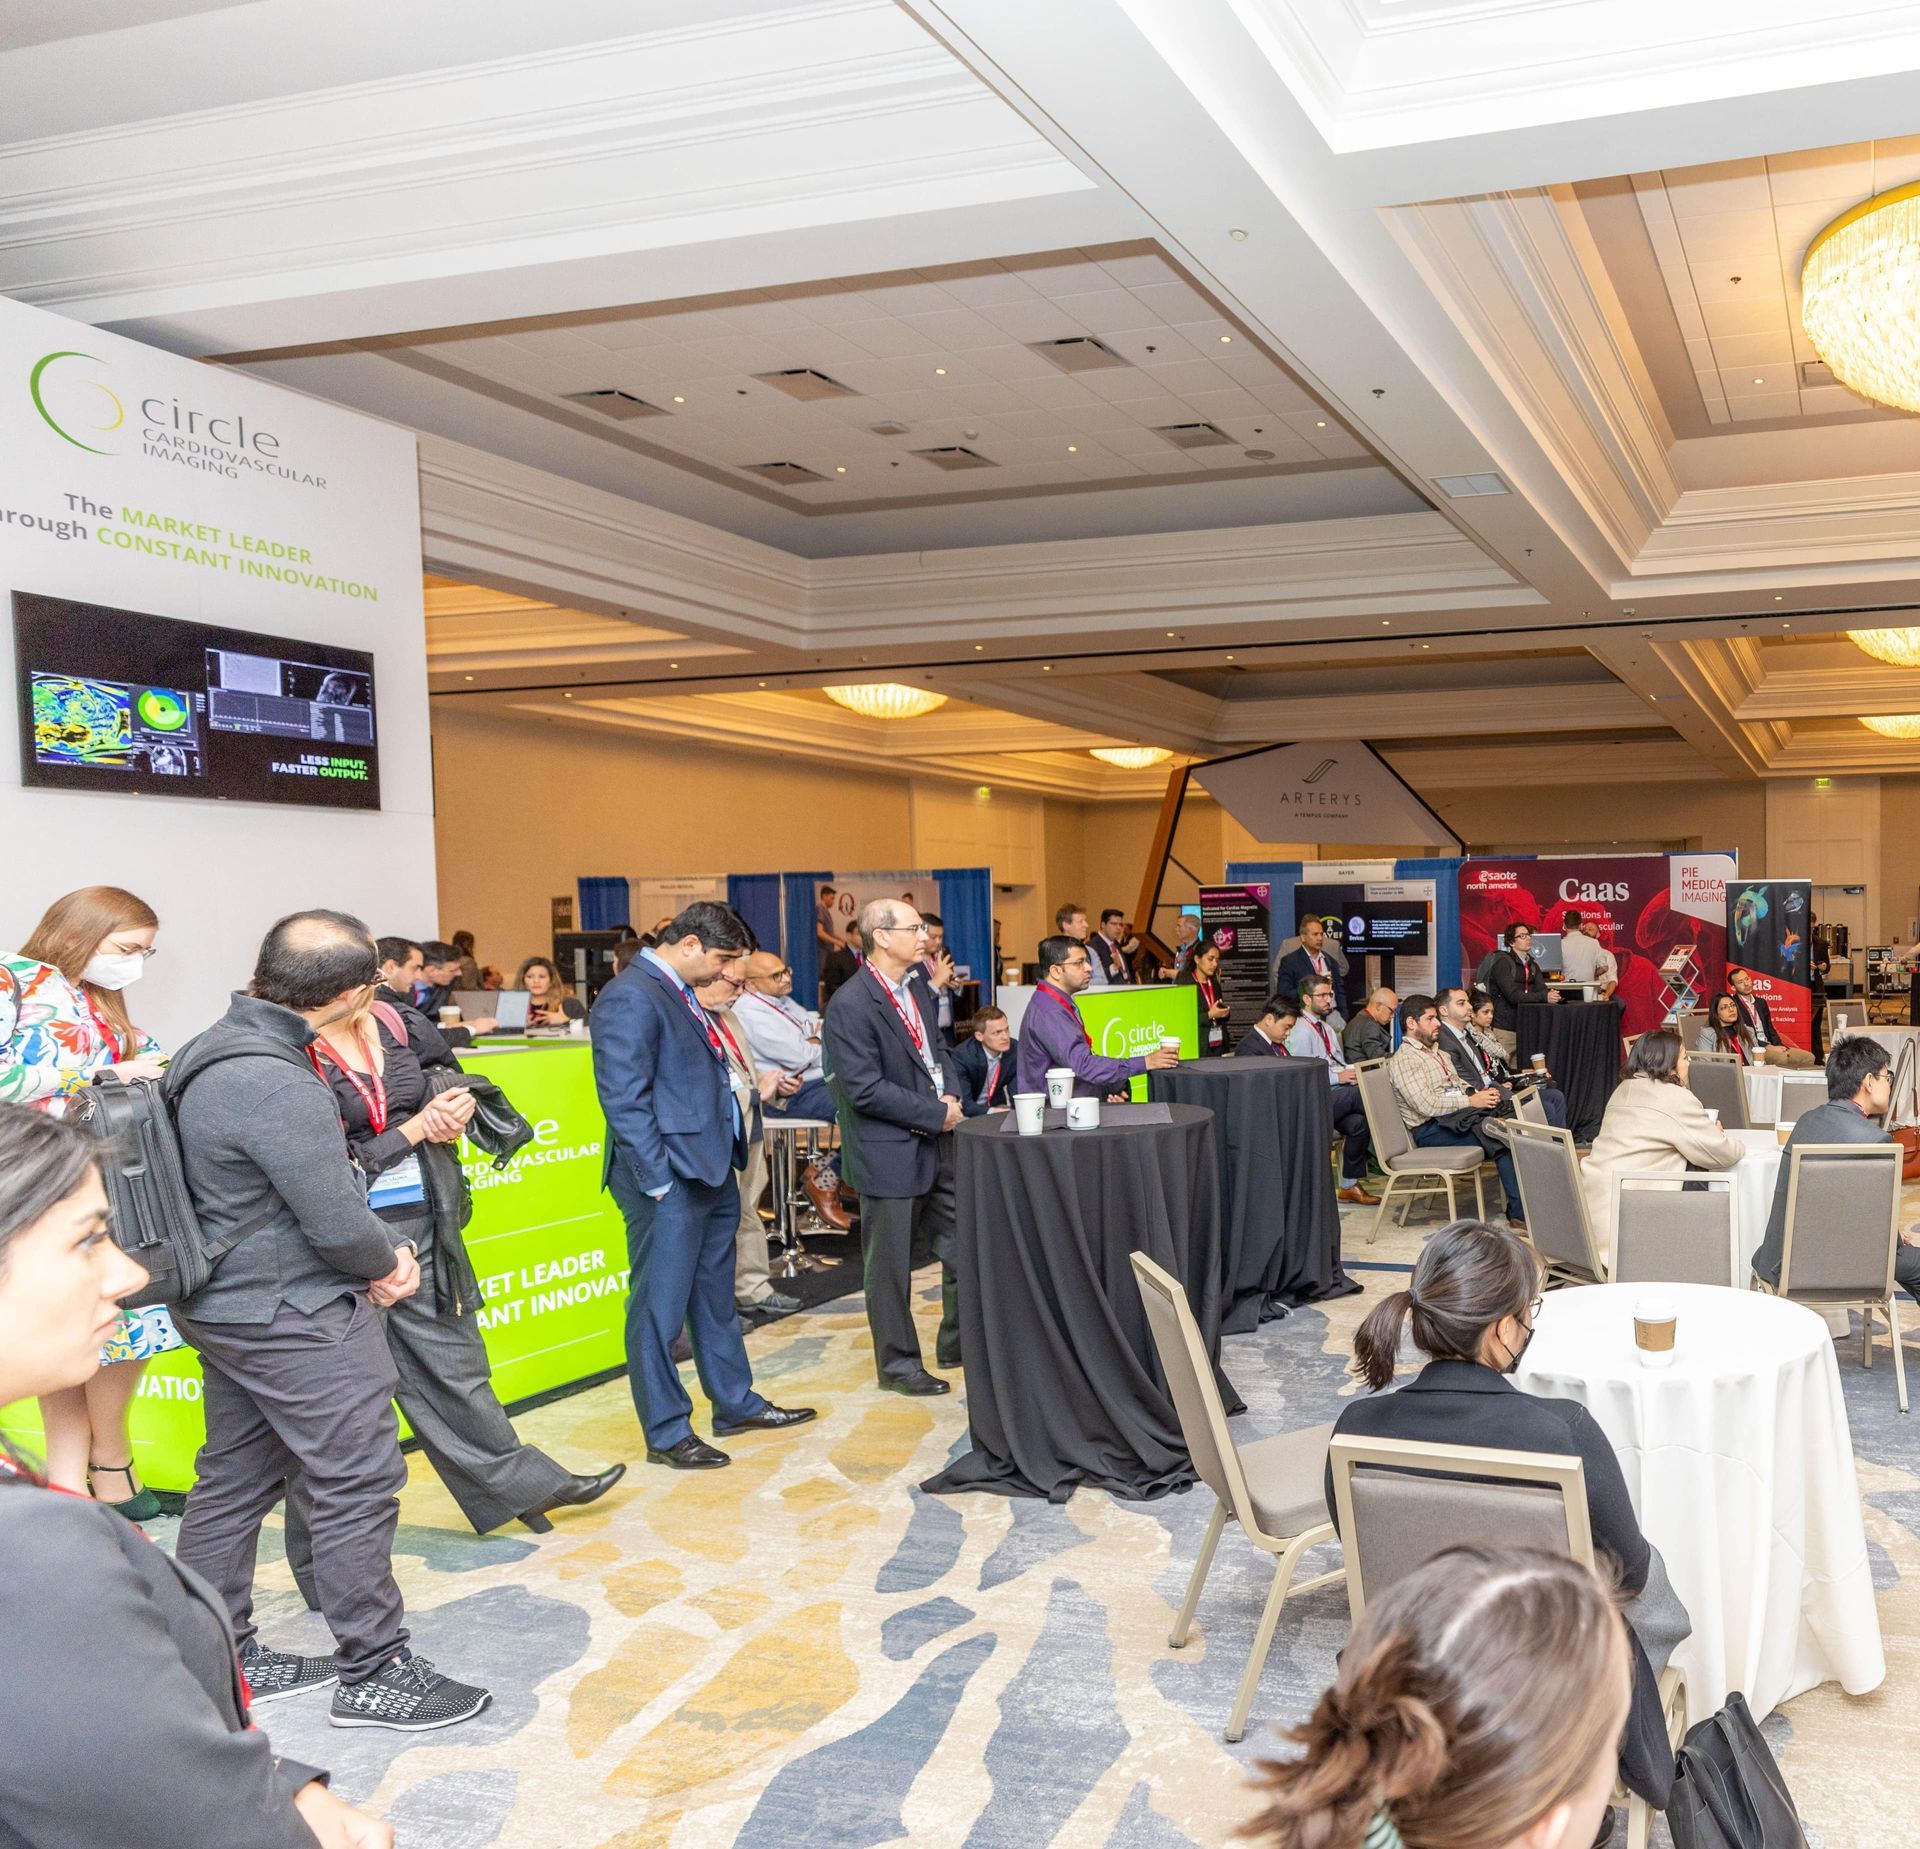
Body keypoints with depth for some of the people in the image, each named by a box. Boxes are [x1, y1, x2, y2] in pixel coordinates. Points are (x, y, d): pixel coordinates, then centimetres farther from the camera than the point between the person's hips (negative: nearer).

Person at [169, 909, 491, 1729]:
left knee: (233, 1481, 18)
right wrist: (388, 1261, -1)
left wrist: (380, 1255, 4)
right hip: (295, 1318, -10)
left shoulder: (214, 1049, 6)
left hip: (227, 1306, 10)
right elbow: (338, 1221, -22)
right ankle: (373, 1674, 9)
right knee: (360, 1486, -1)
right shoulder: (278, 1086, -27)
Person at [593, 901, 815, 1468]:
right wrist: (659, 1183, -20)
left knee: (715, 1298, 21)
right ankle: (666, 1434, 12)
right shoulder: (631, 997, -17)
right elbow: (625, 1101, -21)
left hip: (711, 1171, 10)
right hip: (669, 1180, -10)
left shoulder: (679, 993, 14)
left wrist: (750, 1090, 8)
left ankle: (736, 1404, 34)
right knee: (660, 1308, 2)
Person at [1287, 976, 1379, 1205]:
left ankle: (1350, 1186, -15)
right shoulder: (1301, 1031, -6)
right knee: (1361, 1092, -31)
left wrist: (1350, 1071, 3)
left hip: (1336, 1094, 7)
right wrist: (1337, 1077, -16)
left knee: (1358, 1122, -24)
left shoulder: (1326, 1029, 24)